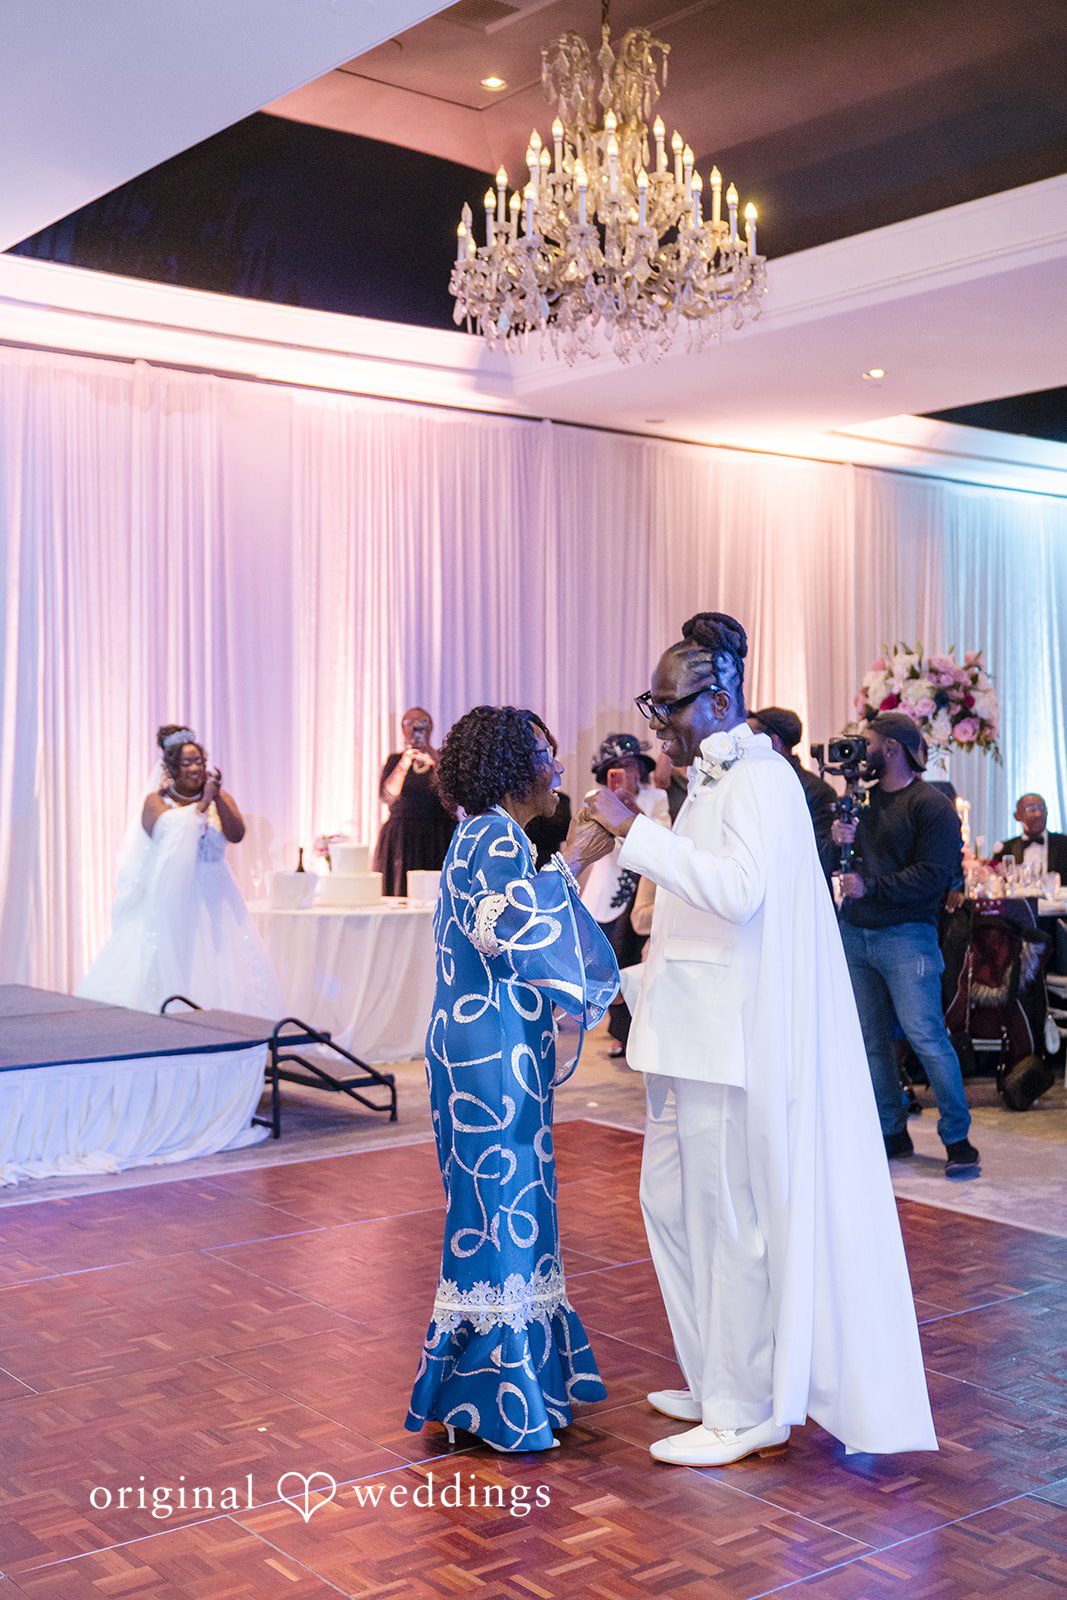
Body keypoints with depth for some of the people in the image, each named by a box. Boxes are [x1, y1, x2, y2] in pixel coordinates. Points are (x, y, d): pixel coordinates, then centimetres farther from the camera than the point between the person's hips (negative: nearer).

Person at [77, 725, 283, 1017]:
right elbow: (171, 832, -16)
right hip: (171, 901, -2)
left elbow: (236, 835, -7)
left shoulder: (221, 798, 8)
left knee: (222, 975, -3)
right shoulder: (156, 801, 2)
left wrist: (218, 798, -17)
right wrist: (202, 804, -15)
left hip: (214, 901, 3)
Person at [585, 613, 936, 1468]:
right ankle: (717, 1381, 30)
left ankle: (747, 1412, 12)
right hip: (693, 1035, 10)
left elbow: (737, 889, -29)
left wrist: (636, 829, -27)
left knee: (733, 1219, -1)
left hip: (732, 1040, -10)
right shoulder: (711, 781, 15)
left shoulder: (761, 779, -14)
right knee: (672, 1201, 16)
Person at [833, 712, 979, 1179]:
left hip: (905, 935, -7)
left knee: (925, 1035, -11)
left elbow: (932, 875, -13)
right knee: (872, 1040, 8)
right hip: (854, 933, 7)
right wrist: (839, 840, -1)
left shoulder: (932, 806, -5)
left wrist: (871, 887, -18)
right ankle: (893, 1133, 18)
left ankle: (957, 1139, -2)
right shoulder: (864, 798, 18)